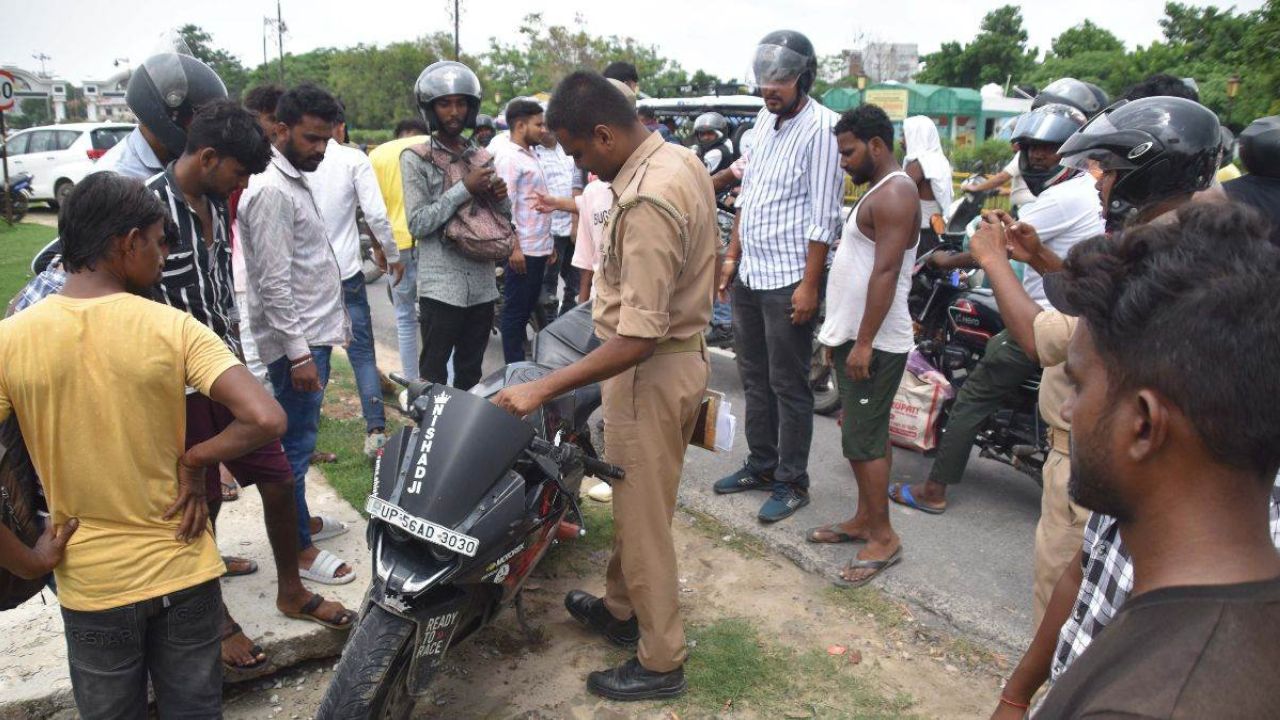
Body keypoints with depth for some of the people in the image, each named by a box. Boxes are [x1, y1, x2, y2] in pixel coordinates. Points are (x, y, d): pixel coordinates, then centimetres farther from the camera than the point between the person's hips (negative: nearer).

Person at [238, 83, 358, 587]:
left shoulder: (295, 180, 14)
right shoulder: (271, 191, -18)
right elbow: (273, 283, -22)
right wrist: (299, 352, -23)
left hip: (314, 334, 10)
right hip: (296, 342, -10)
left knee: (300, 438, 20)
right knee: (295, 444, 0)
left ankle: (299, 518, 35)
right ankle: (298, 549, 10)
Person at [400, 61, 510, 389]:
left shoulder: (482, 156, 14)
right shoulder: (416, 158, -2)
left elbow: (504, 217, 20)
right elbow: (417, 223, -12)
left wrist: (500, 195, -3)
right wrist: (465, 188, -17)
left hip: (482, 284, 5)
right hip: (441, 285, -5)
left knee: (471, 373, 15)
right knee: (433, 374, -4)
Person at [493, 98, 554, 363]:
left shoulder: (530, 155, 17)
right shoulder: (508, 156, -12)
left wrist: (548, 242, 21)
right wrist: (514, 247, -22)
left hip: (538, 247, 9)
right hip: (521, 249, -9)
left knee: (529, 307, 16)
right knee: (515, 310, 0)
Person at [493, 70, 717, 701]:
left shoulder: (647, 202, -28)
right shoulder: (681, 160, 4)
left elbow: (638, 338, -31)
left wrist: (542, 388, -28)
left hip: (651, 370, -10)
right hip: (685, 348, 10)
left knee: (643, 517, 5)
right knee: (636, 500, 24)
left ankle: (660, 662, 23)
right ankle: (621, 609, 43)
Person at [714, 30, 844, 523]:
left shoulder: (821, 127, -14)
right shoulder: (765, 119, 12)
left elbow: (823, 217, -17)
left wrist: (810, 284, -19)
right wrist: (732, 256, 15)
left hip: (788, 279, -8)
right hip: (748, 275, 8)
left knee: (788, 387, 2)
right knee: (754, 377, 16)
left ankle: (792, 483, 15)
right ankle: (761, 465, 31)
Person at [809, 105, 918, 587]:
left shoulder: (894, 194, -15)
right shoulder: (878, 191, 18)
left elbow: (886, 272, -23)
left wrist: (863, 343, -25)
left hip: (875, 344, -10)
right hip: (854, 337, 10)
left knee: (863, 442, -6)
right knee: (869, 435, 15)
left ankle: (883, 538, 4)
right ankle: (864, 520, 25)